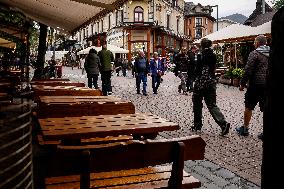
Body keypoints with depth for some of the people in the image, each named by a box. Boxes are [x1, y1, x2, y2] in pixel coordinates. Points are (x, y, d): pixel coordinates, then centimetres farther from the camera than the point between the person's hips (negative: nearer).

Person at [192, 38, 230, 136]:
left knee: (197, 104, 11)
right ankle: (223, 123, -9)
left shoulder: (200, 55, -10)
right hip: (212, 82, 5)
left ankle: (197, 125, 20)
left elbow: (198, 70, -12)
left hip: (201, 82, -5)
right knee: (212, 105, 7)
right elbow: (213, 68, 13)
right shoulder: (213, 55, 8)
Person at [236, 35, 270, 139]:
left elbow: (248, 71, -14)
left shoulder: (254, 54, -10)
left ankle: (245, 128, 18)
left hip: (256, 84, -5)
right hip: (267, 85, 6)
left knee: (248, 107, 8)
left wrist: (242, 84, -6)